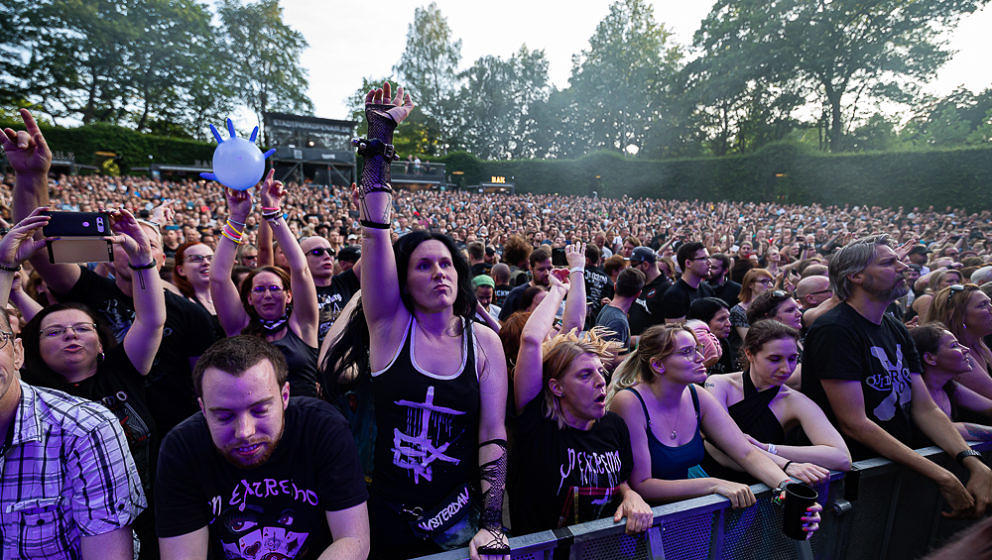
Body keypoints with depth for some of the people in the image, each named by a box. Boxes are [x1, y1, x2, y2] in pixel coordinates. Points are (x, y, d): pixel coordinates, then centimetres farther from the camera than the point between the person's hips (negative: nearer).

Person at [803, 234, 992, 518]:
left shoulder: (896, 330, 10)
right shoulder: (834, 330, -18)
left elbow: (926, 409, 8)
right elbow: (854, 424, -21)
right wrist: (942, 477, -20)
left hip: (901, 467, 7)